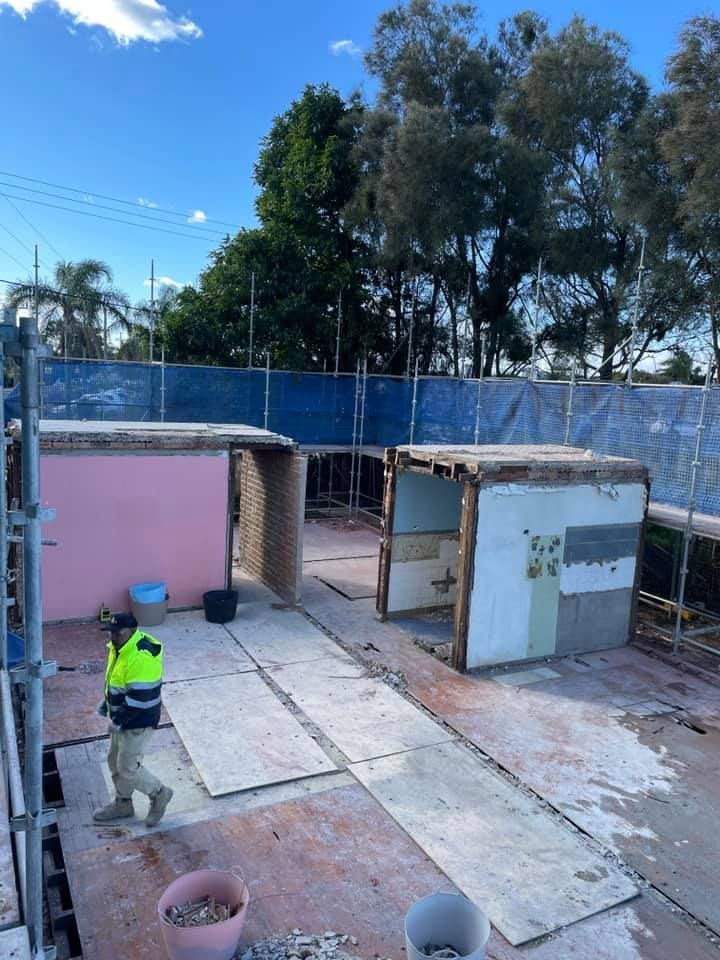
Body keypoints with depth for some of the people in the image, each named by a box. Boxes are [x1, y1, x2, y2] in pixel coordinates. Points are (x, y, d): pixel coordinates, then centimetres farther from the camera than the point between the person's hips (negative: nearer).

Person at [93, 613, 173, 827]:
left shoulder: (140, 657, -31)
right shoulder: (120, 647, 1)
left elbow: (139, 697, -30)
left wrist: (119, 720, -22)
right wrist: (106, 703, 15)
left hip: (138, 722, -10)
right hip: (121, 718, 10)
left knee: (128, 768, 1)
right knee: (115, 761, 20)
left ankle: (159, 794, 23)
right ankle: (122, 804, 39)